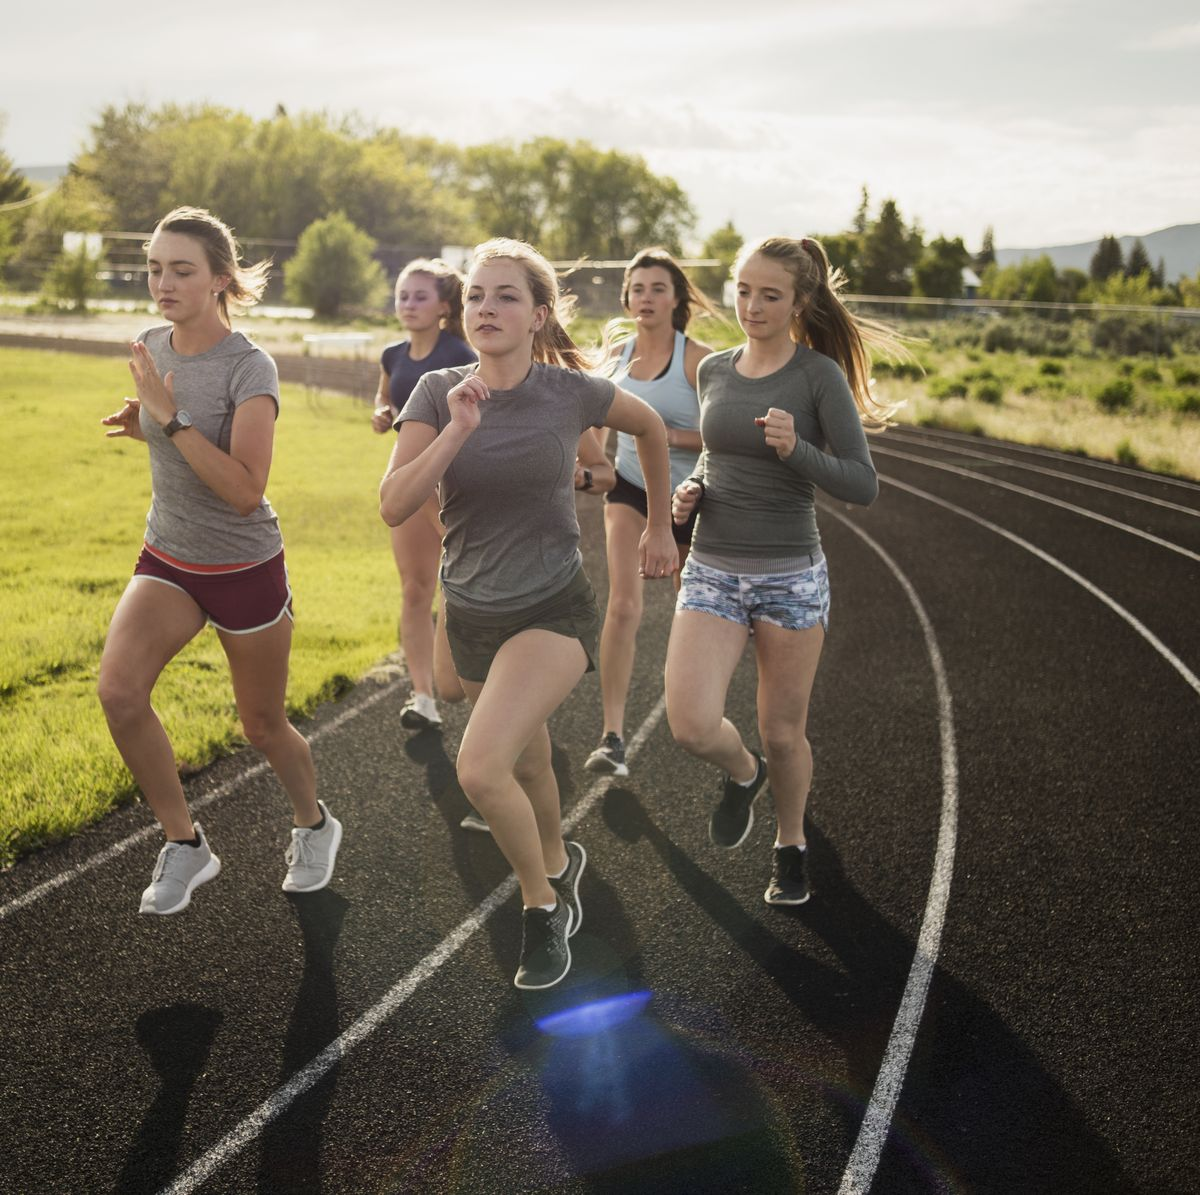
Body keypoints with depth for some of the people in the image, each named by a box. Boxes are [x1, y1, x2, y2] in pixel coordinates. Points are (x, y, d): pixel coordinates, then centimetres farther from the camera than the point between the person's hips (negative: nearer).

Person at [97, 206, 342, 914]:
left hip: (246, 570, -5)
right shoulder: (152, 348, -1)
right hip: (167, 561, 5)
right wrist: (142, 425, -2)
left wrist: (168, 416, -31)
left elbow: (246, 489, -29)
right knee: (119, 690, -19)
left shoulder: (250, 369, -20)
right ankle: (185, 845, -1)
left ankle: (314, 826, 40)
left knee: (263, 725, 9)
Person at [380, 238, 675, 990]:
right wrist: (457, 431, -28)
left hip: (553, 610, -4)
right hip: (472, 613, 4)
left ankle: (542, 903, 3)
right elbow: (394, 506, -18)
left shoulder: (571, 391, -12)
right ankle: (559, 865, 54)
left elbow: (651, 427, 9)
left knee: (480, 769, -23)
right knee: (526, 766, 22)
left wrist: (660, 527, 16)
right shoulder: (439, 393, -7)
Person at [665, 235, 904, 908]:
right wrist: (691, 493, 2)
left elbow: (864, 487, -11)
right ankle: (741, 773, 22)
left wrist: (796, 449, -27)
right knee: (692, 726, -14)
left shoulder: (820, 376, -8)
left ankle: (791, 847, 36)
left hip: (791, 575, -3)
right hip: (713, 570, 3)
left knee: (783, 733, 8)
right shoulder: (715, 371, 6)